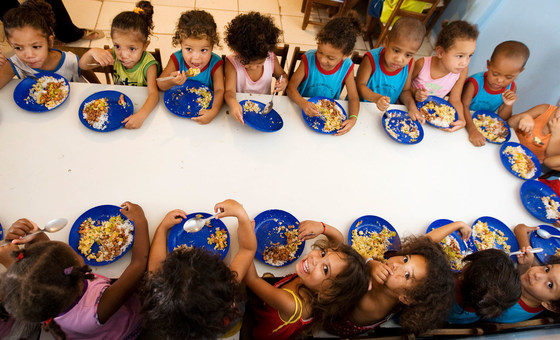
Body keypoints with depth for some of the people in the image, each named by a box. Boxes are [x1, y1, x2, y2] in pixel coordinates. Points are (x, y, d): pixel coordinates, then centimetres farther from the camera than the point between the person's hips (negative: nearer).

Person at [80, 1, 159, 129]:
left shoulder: (148, 64, -25)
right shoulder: (114, 55, -12)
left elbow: (153, 93, -38)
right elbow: (83, 66, -4)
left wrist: (141, 115, -57)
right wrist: (92, 52, -28)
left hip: (140, 103, -2)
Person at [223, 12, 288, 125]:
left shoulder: (271, 59, -9)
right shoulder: (232, 63, -17)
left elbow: (282, 75, 11)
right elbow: (229, 90, -24)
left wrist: (284, 82, -15)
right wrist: (232, 102, -49)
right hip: (241, 108, -2)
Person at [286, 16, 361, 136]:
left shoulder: (347, 67, -12)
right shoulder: (309, 59, -16)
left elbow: (353, 97, -6)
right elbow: (291, 87, -17)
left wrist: (353, 118, -27)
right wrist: (303, 103, -39)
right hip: (304, 108, -2)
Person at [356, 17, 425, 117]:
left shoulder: (409, 65, -7)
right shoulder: (371, 59, -20)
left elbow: (405, 91, 6)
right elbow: (360, 85, -16)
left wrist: (412, 106, -14)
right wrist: (377, 98, -34)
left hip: (387, 111, 4)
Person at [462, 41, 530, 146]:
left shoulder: (510, 88, -5)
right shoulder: (475, 83, -21)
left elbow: (501, 120, 1)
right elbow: (463, 106, -34)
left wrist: (508, 106, -22)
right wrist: (472, 130, -49)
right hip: (465, 122, -3)